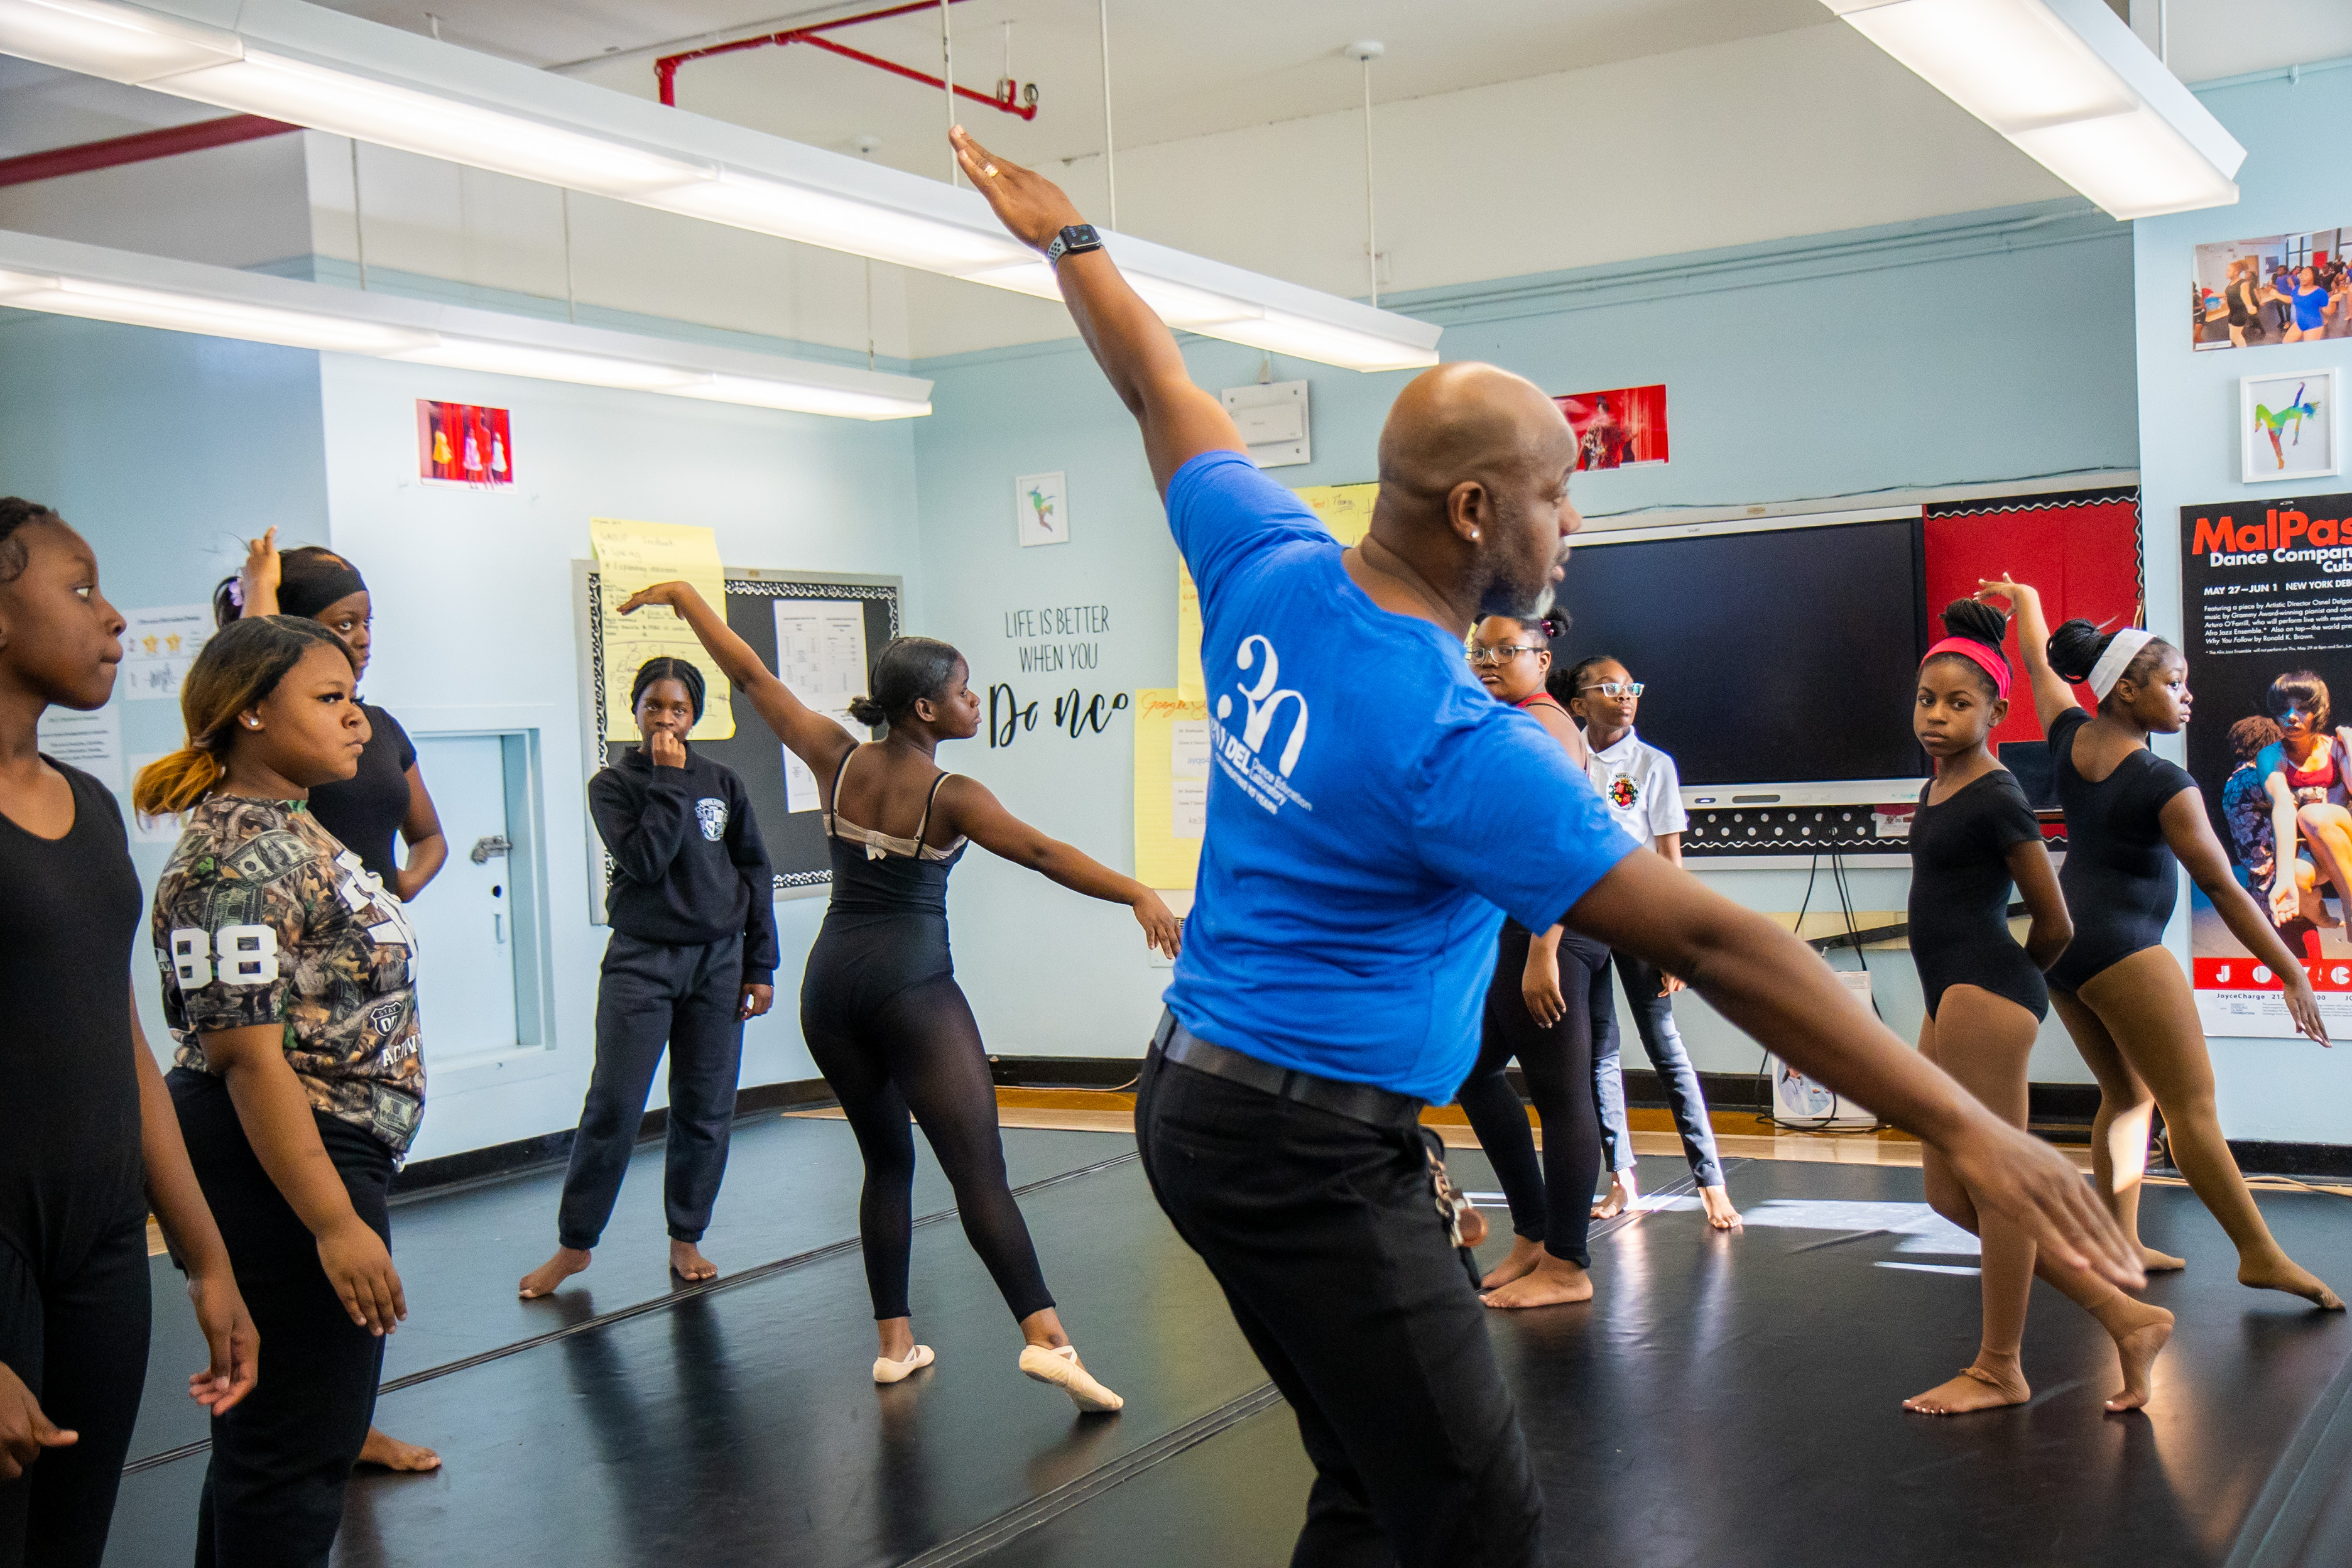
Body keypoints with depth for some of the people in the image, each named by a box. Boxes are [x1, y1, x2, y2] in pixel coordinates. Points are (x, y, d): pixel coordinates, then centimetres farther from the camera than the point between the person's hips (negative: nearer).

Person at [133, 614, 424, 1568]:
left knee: (264, 1428, 20)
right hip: (284, 1166, -11)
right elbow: (248, 1056, -24)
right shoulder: (235, 857, -19)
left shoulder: (289, 827, 11)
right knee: (300, 1444, -1)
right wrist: (334, 1222, -25)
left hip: (326, 1153, 11)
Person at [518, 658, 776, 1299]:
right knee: (613, 1107, -5)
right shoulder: (614, 784, 0)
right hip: (640, 960, -2)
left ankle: (686, 1240, 18)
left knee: (706, 1111, 4)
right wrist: (669, 780, -12)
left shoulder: (723, 783, 7)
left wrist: (760, 965, 6)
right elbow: (644, 860, -15)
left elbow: (755, 873, 10)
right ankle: (574, 1244, 7)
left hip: (717, 960, 3)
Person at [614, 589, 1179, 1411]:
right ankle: (1045, 1336, -20)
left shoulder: (837, 760, 4)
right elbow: (1043, 854, -19)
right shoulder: (950, 796, -9)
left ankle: (894, 1343, 16)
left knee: (886, 1160, 17)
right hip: (911, 987, -6)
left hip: (830, 983, 6)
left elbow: (752, 676, 10)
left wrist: (686, 596, 20)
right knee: (979, 1170, -10)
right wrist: (1139, 894, -24)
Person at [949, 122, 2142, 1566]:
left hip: (1200, 1102, 9)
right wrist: (1966, 1130, -22)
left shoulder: (1269, 574, -2)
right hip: (1311, 1157, -9)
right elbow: (1710, 942, -25)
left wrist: (1068, 238, 32)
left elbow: (1162, 391, 14)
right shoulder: (1459, 749, -23)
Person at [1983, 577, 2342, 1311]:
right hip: (2120, 948, -8)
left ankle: (2121, 1243, 17)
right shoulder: (2165, 785, -16)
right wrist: (2293, 975, -7)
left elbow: (2041, 663, 23)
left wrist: (2022, 601, 42)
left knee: (2126, 1095, 16)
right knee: (2193, 1105, -4)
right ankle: (2261, 1256, -1)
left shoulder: (2070, 737, 3)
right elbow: (2224, 890, -13)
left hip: (2059, 945, 8)